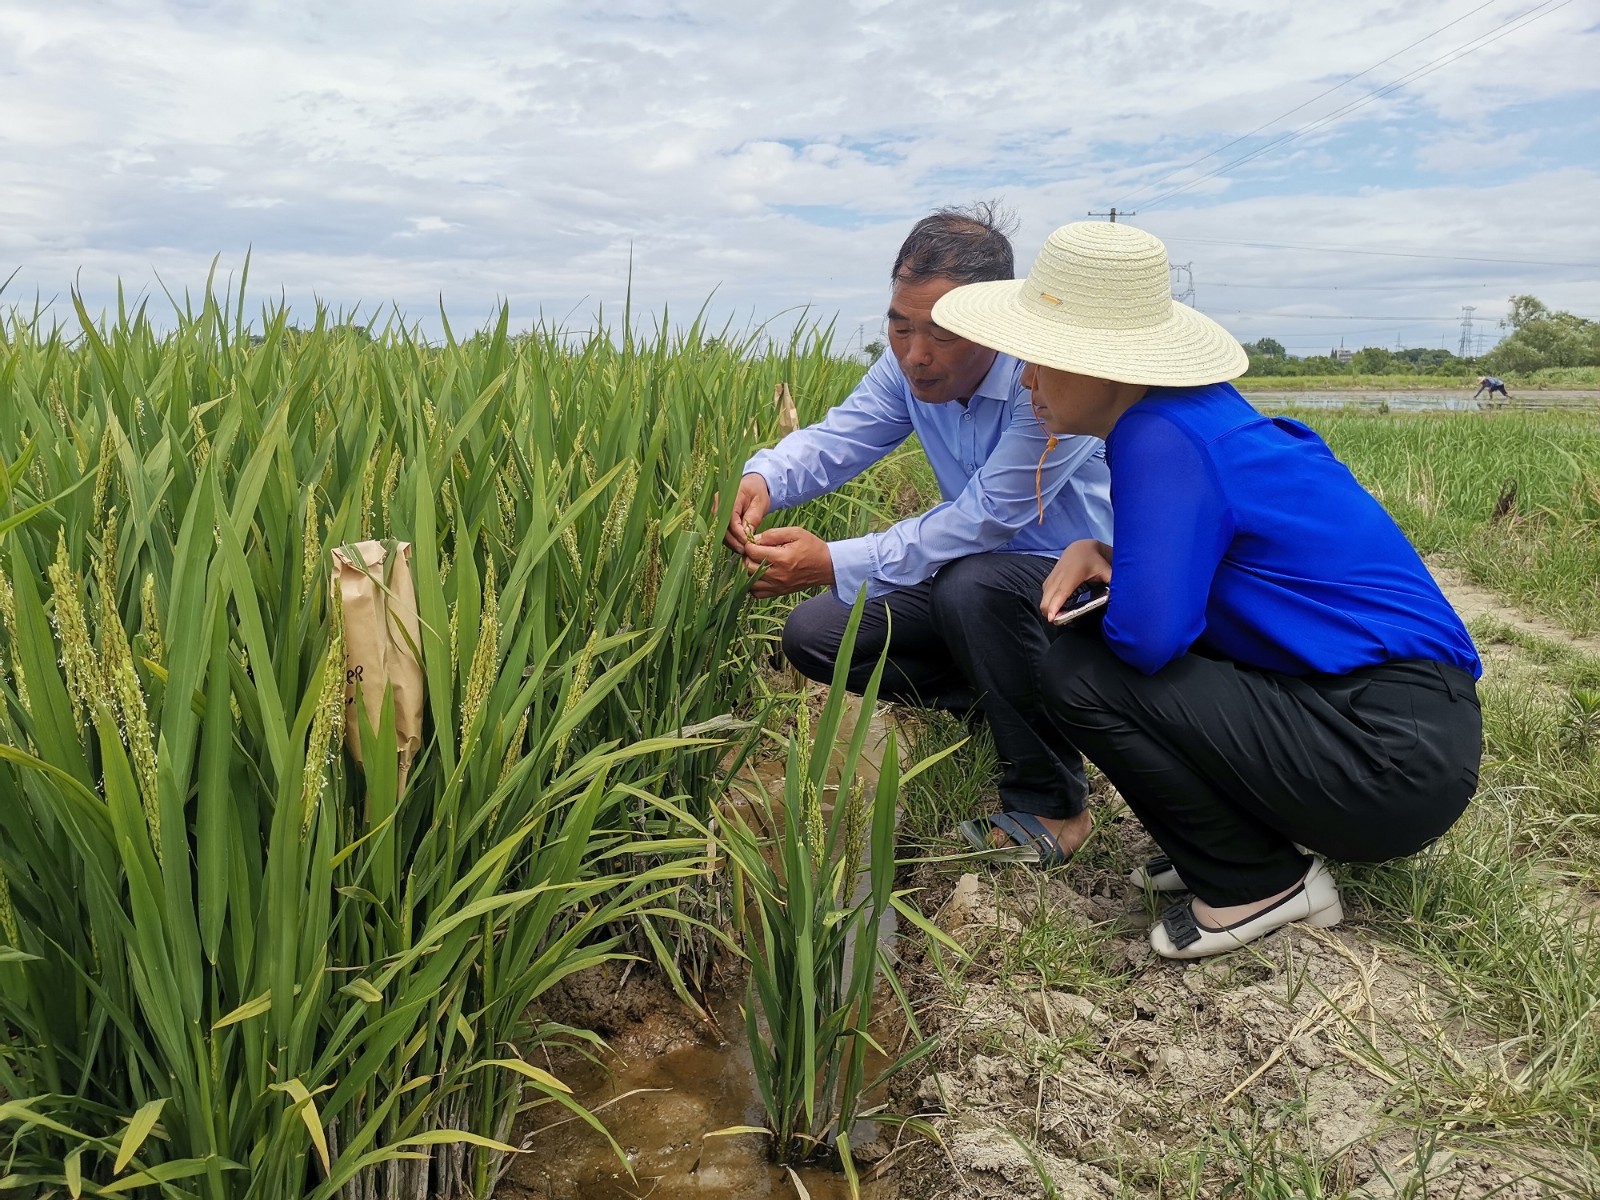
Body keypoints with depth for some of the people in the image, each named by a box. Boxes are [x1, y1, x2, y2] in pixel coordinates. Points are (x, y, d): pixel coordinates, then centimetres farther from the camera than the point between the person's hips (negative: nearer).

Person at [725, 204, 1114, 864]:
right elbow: (835, 439, -12)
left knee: (972, 586, -39)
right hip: (979, 573, 7)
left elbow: (985, 519, -32)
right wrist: (762, 478, -36)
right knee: (813, 635, -3)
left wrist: (837, 564, -36)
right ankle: (1007, 700, 9)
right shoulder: (911, 366, -7)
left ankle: (1051, 803, -15)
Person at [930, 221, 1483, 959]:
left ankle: (1259, 884, 2)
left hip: (1393, 757, -9)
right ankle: (1271, 838, 16)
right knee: (1097, 648, 12)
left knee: (1080, 673, -14)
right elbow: (1179, 545, 20)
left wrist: (1111, 589, -3)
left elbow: (1147, 631, -27)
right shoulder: (1193, 409, 7)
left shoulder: (1161, 438, -20)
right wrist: (1098, 552, -1)